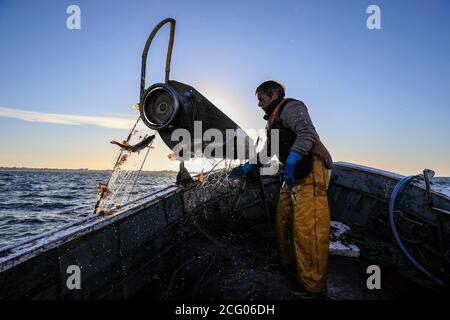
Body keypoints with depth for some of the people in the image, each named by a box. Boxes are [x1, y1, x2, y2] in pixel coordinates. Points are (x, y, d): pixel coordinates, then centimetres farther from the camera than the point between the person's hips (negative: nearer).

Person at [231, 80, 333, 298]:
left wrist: (291, 160, -33)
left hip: (311, 169, -11)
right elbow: (268, 151, 32)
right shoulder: (273, 120, 26)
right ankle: (288, 263, 33)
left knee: (307, 227, -13)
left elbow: (307, 133, -22)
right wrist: (247, 167, 26)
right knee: (284, 220, 16)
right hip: (294, 173, 11)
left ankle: (314, 286, -5)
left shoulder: (290, 107, -6)